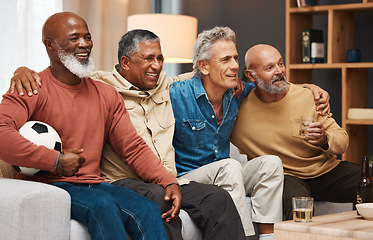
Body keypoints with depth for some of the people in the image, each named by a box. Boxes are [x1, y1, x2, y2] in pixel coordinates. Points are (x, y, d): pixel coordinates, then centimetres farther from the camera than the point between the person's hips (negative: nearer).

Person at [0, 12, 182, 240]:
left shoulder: (107, 95, 17)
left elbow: (134, 148, 14)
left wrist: (169, 181, -2)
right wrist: (56, 161, -18)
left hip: (94, 184, 5)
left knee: (149, 210, -23)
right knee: (102, 205, -34)